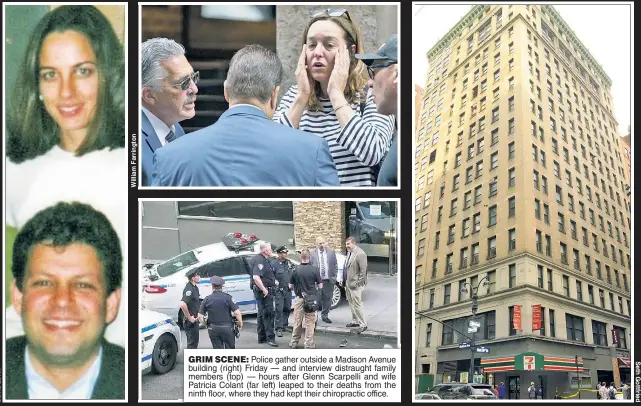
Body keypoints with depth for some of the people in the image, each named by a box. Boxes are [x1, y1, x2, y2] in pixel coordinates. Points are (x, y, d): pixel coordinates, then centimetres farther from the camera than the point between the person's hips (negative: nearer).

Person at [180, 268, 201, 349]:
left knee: (195, 340, 21)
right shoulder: (189, 289, -22)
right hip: (190, 321, -10)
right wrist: (189, 317, -25)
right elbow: (182, 304, -35)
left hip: (194, 319, 10)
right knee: (192, 342, -2)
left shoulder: (194, 287, 10)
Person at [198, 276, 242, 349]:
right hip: (227, 328, -2)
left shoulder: (207, 299, -3)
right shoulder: (227, 297, -9)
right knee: (230, 348, 14)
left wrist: (204, 324, 15)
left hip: (213, 329, 2)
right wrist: (240, 323, 1)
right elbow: (237, 312, -15)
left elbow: (200, 316, -3)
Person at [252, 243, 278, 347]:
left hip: (265, 291, 11)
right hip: (264, 292, -11)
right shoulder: (259, 260, -18)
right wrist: (264, 290, -25)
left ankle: (261, 338, 23)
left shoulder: (265, 260, 15)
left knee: (262, 314, 15)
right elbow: (256, 277, -29)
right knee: (268, 314, -8)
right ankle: (270, 338, -6)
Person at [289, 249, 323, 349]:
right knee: (310, 322, 6)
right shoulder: (314, 270, -8)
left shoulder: (296, 270, -6)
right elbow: (320, 286, -3)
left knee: (297, 321, 12)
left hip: (299, 299, 1)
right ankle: (309, 344, 7)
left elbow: (290, 286, 1)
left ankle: (294, 342, 19)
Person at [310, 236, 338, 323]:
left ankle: (325, 315, 25)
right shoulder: (312, 253, -5)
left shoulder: (331, 252, 5)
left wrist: (334, 277, 4)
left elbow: (335, 265, 11)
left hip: (329, 280, 3)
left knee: (327, 299, 9)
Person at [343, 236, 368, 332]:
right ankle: (355, 321, 28)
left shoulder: (360, 254, -19)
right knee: (351, 303, 16)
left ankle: (363, 324, -1)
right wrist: (345, 279, 14)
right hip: (348, 282, 9)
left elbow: (363, 270, -19)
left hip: (355, 284, -9)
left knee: (357, 304, -7)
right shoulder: (349, 252, 9)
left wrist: (357, 283, -18)